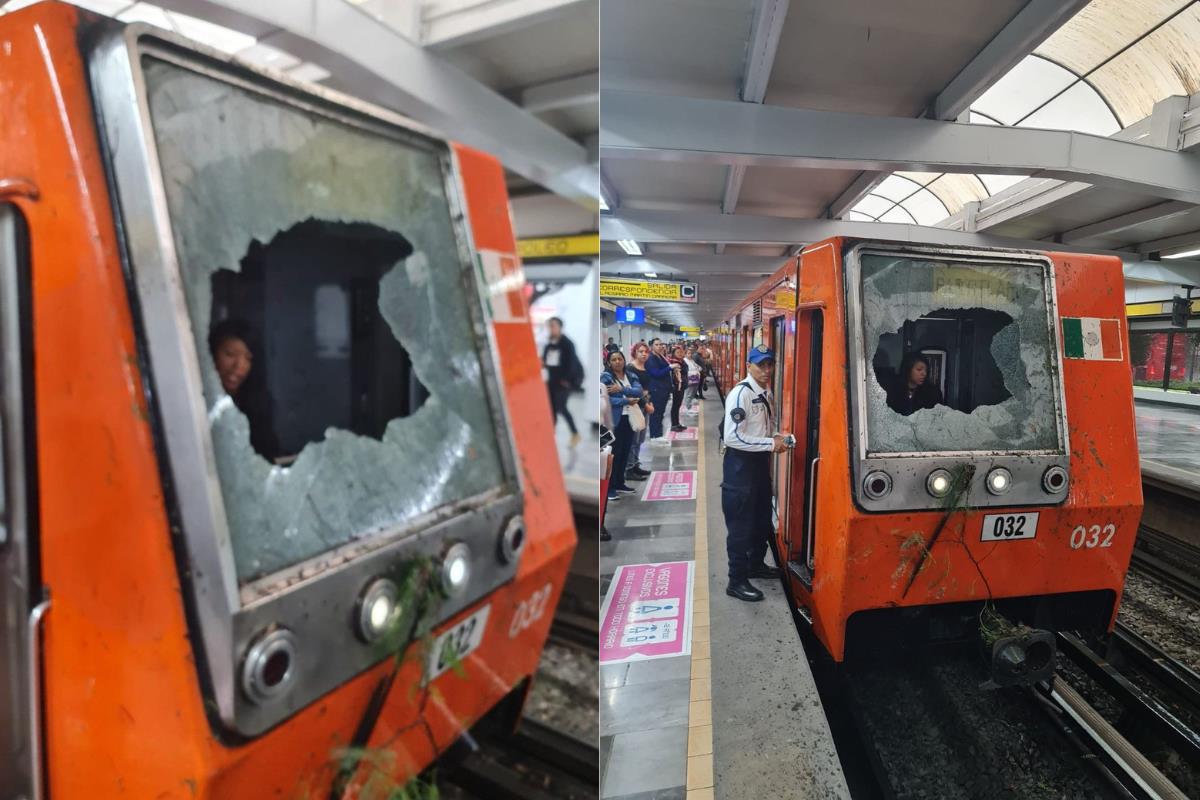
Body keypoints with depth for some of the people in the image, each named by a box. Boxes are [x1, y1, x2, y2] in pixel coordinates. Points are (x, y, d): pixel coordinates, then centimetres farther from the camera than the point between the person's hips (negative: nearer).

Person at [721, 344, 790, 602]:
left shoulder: (766, 393, 9)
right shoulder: (740, 394, -20)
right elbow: (732, 437, -26)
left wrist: (778, 438, -1)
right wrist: (771, 443, -22)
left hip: (761, 461, 9)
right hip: (740, 464, -9)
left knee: (762, 518, 21)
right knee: (740, 523, 0)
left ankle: (756, 564, 41)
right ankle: (737, 581, 12)